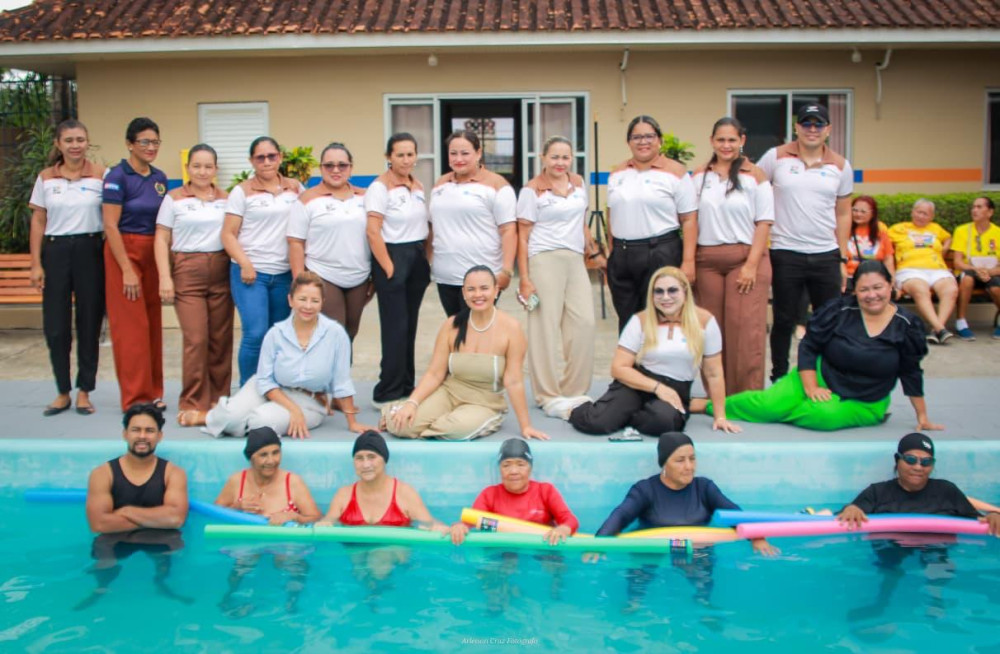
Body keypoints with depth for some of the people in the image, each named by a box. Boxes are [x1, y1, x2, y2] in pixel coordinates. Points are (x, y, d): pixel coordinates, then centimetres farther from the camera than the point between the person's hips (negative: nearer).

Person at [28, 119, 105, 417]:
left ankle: (84, 391, 17)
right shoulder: (46, 177, 6)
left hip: (90, 251, -1)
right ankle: (63, 392, 17)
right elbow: (38, 222, 7)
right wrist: (36, 264, 1)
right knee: (55, 325, 2)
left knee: (89, 322, 4)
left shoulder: (101, 174, 0)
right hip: (56, 251, 2)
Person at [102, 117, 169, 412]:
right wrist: (127, 270, -16)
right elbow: (110, 226, -13)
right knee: (131, 326, -4)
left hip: (152, 254, 6)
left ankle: (153, 392, 19)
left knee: (153, 324, 9)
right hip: (124, 253, -6)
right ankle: (135, 398, 3)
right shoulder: (117, 176, -10)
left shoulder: (159, 178, 9)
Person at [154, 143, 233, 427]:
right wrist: (165, 277, -6)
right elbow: (161, 239, 3)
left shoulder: (226, 198, 12)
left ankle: (217, 400, 14)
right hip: (187, 271, -2)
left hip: (221, 270, 2)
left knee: (221, 339, 2)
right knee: (195, 339, -9)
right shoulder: (174, 198, 6)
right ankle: (193, 405, -1)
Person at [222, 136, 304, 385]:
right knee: (256, 334, -13)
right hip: (251, 273, -3)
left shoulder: (295, 187, 10)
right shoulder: (242, 191, 2)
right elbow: (228, 234, 0)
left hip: (285, 274, 3)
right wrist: (245, 265, -12)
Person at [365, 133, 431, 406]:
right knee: (395, 328, -5)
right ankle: (388, 393, 3)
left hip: (418, 258, 7)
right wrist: (388, 269, -16)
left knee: (410, 325, 10)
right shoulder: (380, 187, -10)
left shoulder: (418, 186, 12)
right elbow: (373, 232, -15)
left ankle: (407, 387, 19)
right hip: (393, 257, -7)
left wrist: (427, 260, 7)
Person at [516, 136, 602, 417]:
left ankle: (574, 390, 12)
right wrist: (524, 278, -9)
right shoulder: (533, 190, -2)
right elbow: (523, 235, -4)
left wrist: (594, 252, 22)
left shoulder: (578, 183, 14)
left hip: (575, 260, 5)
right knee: (545, 326, -3)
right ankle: (549, 396, 6)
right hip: (544, 260, -5)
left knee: (584, 323, -1)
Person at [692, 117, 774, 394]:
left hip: (746, 258, -3)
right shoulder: (699, 176, 10)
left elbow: (764, 223, -2)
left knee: (745, 331, -6)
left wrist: (752, 264, -11)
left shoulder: (755, 176, 2)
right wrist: (688, 262, 1)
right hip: (707, 261, 3)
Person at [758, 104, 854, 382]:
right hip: (785, 254, -2)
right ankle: (778, 378, 19)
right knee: (784, 320, 7)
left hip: (826, 256, 2)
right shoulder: (776, 157, -1)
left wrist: (843, 258, 6)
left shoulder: (840, 165, 7)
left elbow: (843, 214, 10)